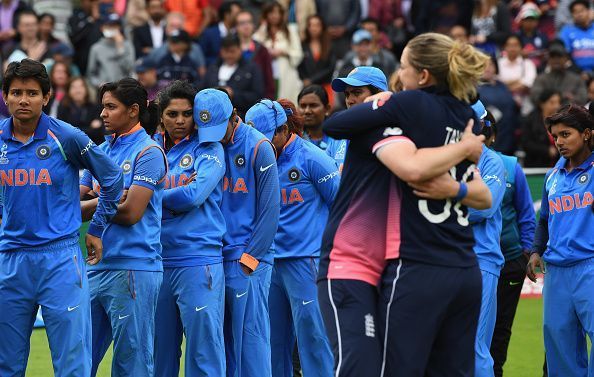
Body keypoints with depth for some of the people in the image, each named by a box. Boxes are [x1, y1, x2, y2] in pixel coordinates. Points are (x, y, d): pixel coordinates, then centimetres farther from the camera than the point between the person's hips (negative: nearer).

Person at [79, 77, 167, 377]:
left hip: (133, 270, -7)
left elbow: (131, 212, -13)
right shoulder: (100, 152, 16)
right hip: (97, 268, 7)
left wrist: (90, 206, -1)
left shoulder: (148, 152, -6)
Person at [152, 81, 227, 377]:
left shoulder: (209, 149, 1)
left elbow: (194, 195, -12)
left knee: (204, 352, -6)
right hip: (157, 261, 5)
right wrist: (176, 194, -7)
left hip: (197, 261, -5)